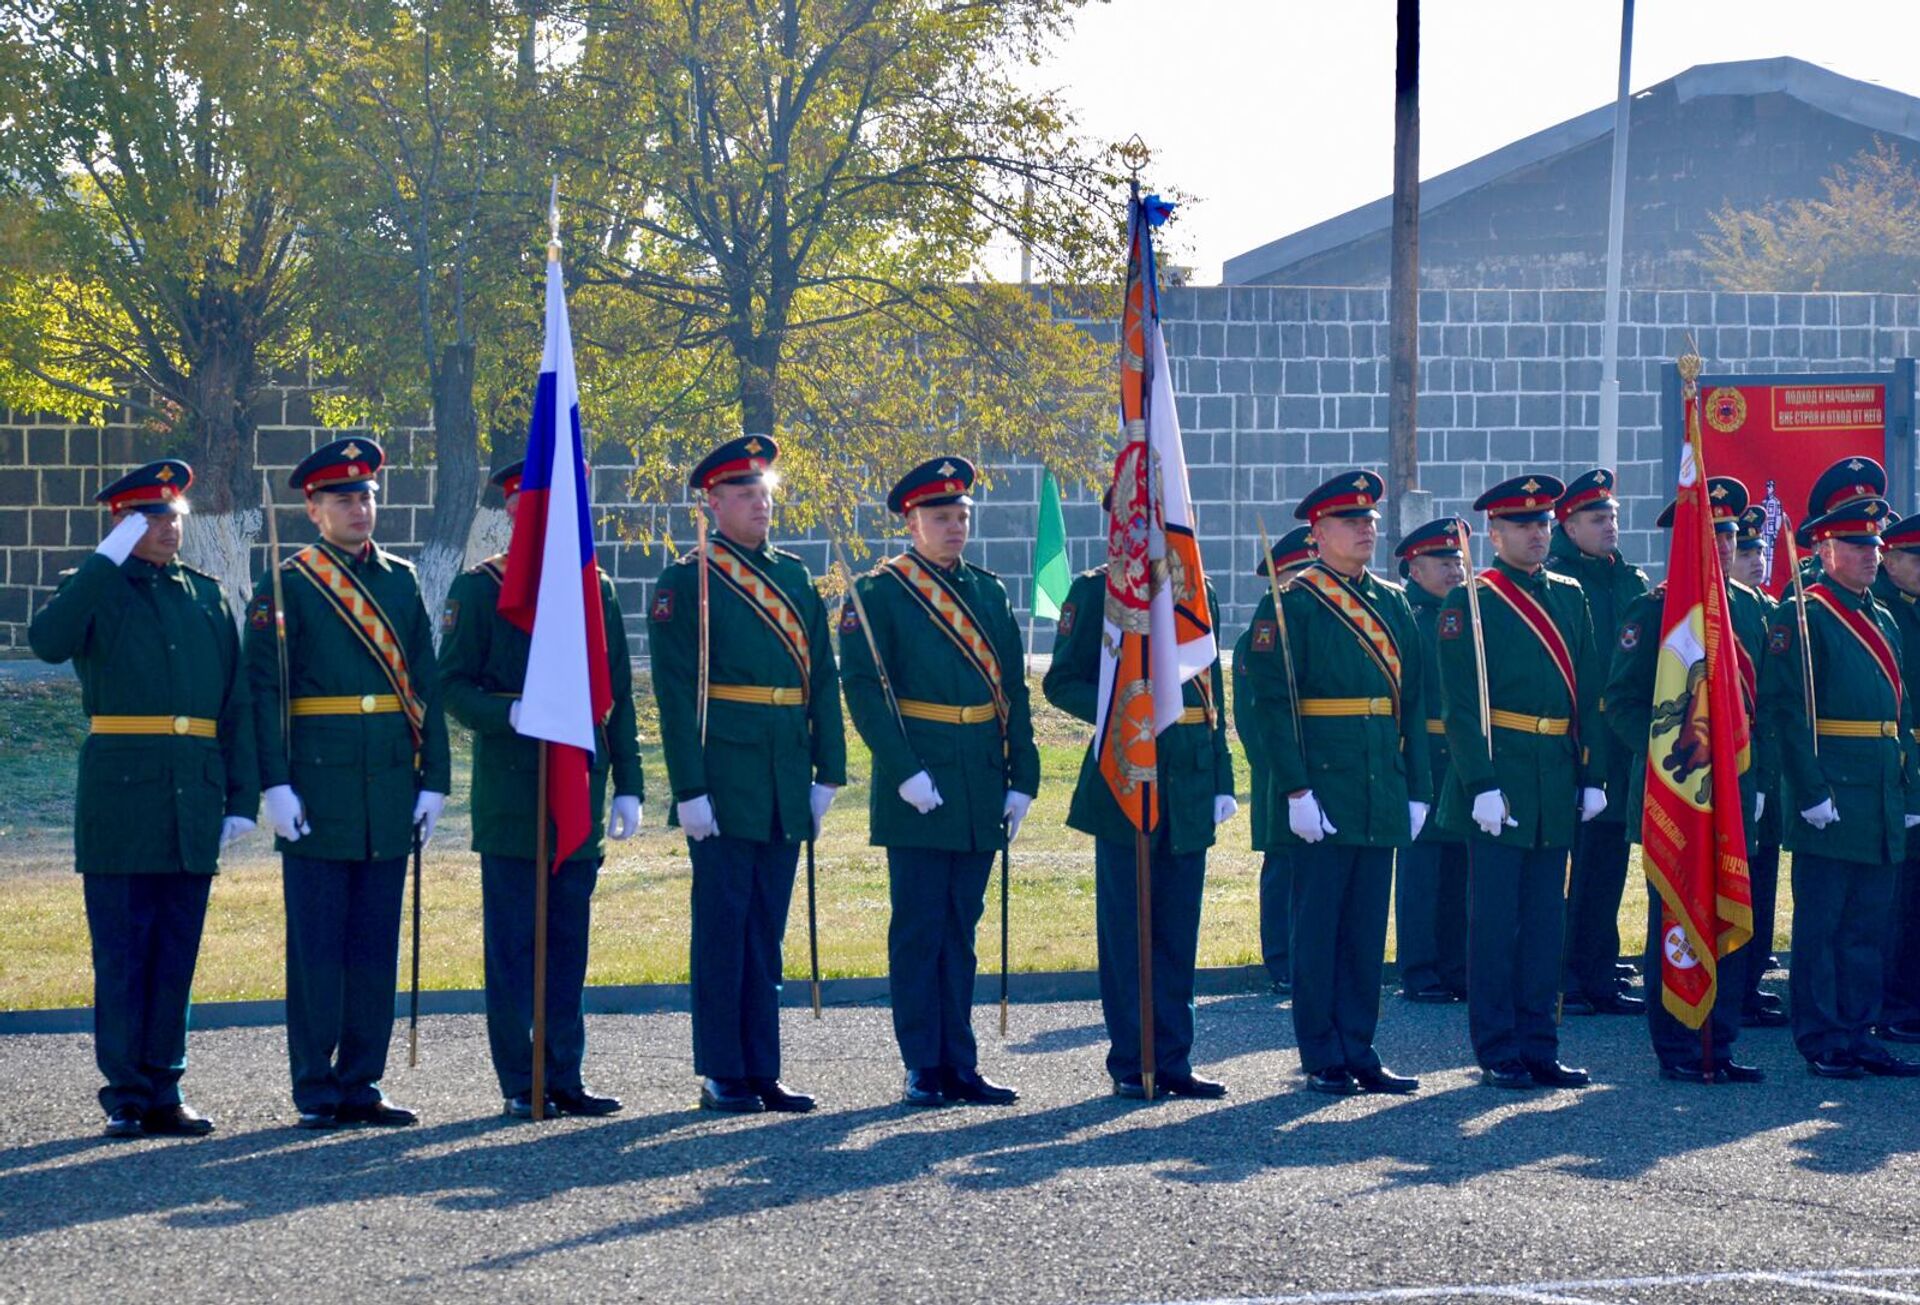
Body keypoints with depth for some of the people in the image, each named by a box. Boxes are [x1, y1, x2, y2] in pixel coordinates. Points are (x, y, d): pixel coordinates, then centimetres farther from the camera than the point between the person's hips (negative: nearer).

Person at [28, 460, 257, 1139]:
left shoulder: (207, 595, 15)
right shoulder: (95, 589, 2)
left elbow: (236, 703, 15)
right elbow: (47, 641, -21)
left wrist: (242, 797, 7)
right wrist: (107, 560, -20)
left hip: (193, 805, 4)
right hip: (121, 796, -4)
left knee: (175, 956, 7)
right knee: (122, 956, -1)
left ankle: (164, 1092, 13)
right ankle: (125, 1099, 3)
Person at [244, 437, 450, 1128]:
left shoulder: (401, 581, 13)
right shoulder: (286, 586, -1)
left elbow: (427, 686, 13)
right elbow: (262, 689, -6)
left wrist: (434, 780, 6)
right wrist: (276, 786, -13)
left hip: (389, 797, 4)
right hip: (318, 796, -4)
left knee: (376, 945, 7)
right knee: (317, 946, -1)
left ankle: (362, 1084, 13)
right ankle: (317, 1091, 4)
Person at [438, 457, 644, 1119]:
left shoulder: (596, 587, 14)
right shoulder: (479, 588, 0)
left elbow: (618, 696, 15)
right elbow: (452, 684, -4)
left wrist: (627, 787, 9)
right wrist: (508, 715, -23)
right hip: (509, 796, -5)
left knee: (569, 940, 7)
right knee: (513, 943, -1)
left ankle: (564, 1078, 12)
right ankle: (520, 1084, 3)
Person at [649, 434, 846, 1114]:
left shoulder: (795, 577, 14)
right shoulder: (686, 583, -4)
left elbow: (823, 679, 15)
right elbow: (675, 693, -9)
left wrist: (828, 771, 7)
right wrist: (689, 789, -14)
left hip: (786, 789, 6)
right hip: (725, 788, -6)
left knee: (767, 931, 10)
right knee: (723, 927, -2)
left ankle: (763, 1071, 14)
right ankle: (722, 1075, 3)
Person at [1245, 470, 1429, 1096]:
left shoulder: (1393, 604, 15)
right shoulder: (1290, 605, -5)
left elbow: (1415, 702, 17)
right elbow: (1274, 703, -10)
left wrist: (1417, 789, 11)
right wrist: (1296, 790, -16)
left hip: (1382, 795, 6)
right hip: (1323, 793, -6)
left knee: (1367, 928, 9)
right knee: (1318, 927, -1)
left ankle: (1358, 1051, 14)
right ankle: (1324, 1060, 4)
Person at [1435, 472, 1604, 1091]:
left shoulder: (1570, 597, 13)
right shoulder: (1470, 602, -4)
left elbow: (1588, 692, 15)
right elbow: (1461, 703, -9)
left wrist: (1592, 777, 9)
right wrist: (1482, 784, -16)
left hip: (1557, 779, 6)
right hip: (1499, 775, -5)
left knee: (1544, 918, 9)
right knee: (1495, 920, -1)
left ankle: (1539, 1047, 14)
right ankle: (1499, 1053, 4)